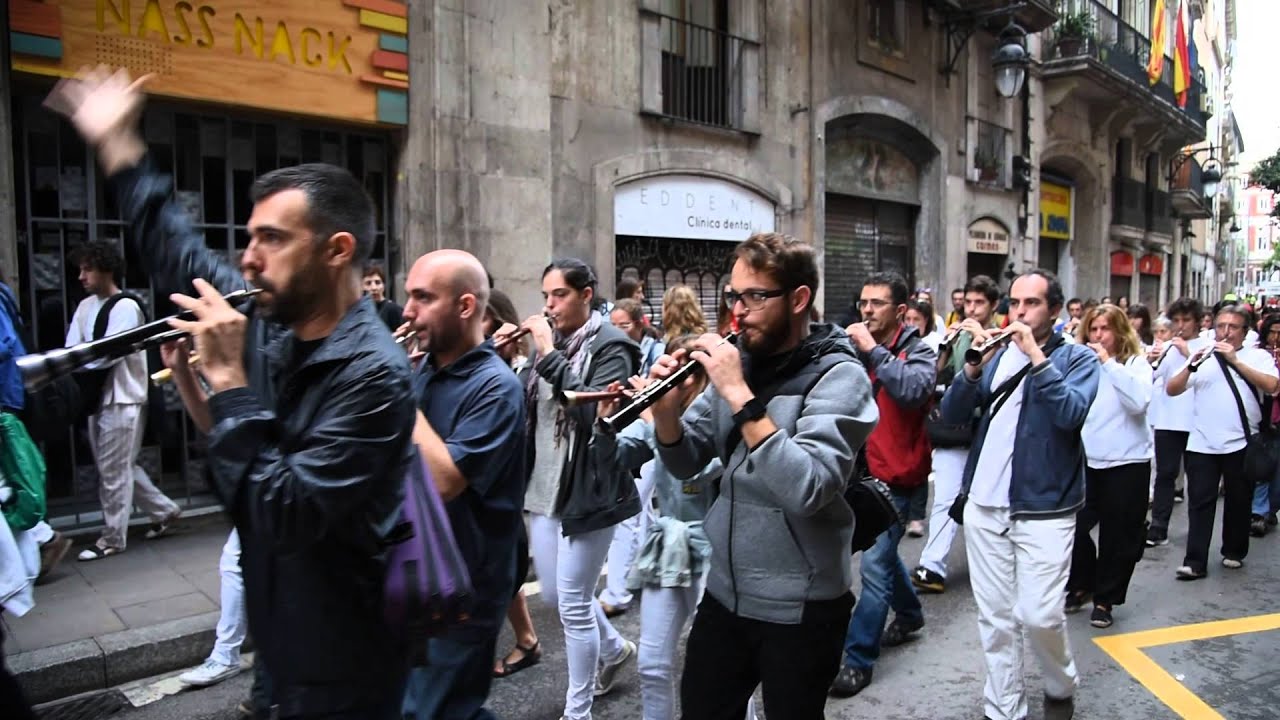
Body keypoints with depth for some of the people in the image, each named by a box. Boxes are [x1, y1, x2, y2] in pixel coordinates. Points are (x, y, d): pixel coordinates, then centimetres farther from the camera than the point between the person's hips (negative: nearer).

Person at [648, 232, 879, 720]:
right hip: (724, 592, 5)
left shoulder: (837, 376, -16)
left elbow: (808, 489, -30)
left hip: (798, 609, -5)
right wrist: (666, 411, -16)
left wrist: (740, 396, -31)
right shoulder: (738, 360, 1)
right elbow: (686, 463, 3)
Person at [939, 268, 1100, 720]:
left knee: (1039, 615, -6)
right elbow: (952, 414, 2)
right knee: (994, 618, 9)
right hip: (984, 505, 4)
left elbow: (1073, 413, -19)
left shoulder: (1076, 358, 0)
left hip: (1044, 510, -4)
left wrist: (1036, 356, -23)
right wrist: (973, 368, -13)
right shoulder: (997, 354, 11)